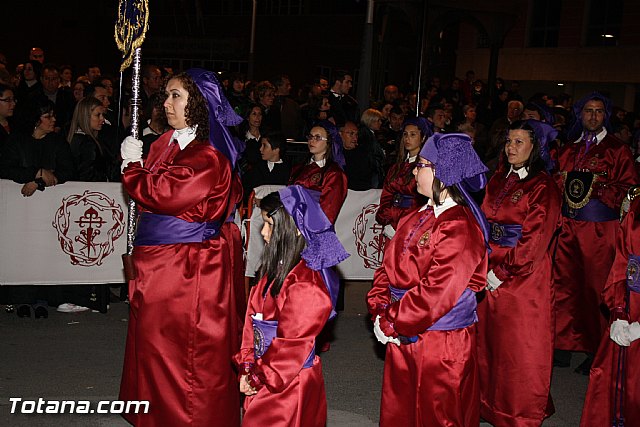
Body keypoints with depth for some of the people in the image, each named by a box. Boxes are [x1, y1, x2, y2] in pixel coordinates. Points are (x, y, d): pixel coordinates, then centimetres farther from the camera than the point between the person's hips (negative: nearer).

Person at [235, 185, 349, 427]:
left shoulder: (306, 284, -22)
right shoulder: (276, 271, 5)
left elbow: (292, 346, -21)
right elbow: (253, 321, 8)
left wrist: (260, 378, -12)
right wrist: (247, 368, 1)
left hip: (290, 387, -8)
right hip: (264, 378, 8)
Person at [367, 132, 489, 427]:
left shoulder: (460, 229, -19)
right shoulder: (416, 219, 8)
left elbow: (435, 293, -24)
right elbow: (388, 268, 8)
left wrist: (391, 324, -17)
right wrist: (380, 311, -7)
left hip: (441, 347, -8)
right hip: (402, 337, 8)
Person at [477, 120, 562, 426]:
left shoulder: (543, 187, -9)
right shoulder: (498, 181, 11)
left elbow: (535, 238, -14)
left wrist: (503, 272, -14)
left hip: (523, 278, -6)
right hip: (489, 274, 6)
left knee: (521, 348, 2)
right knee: (489, 341, 12)